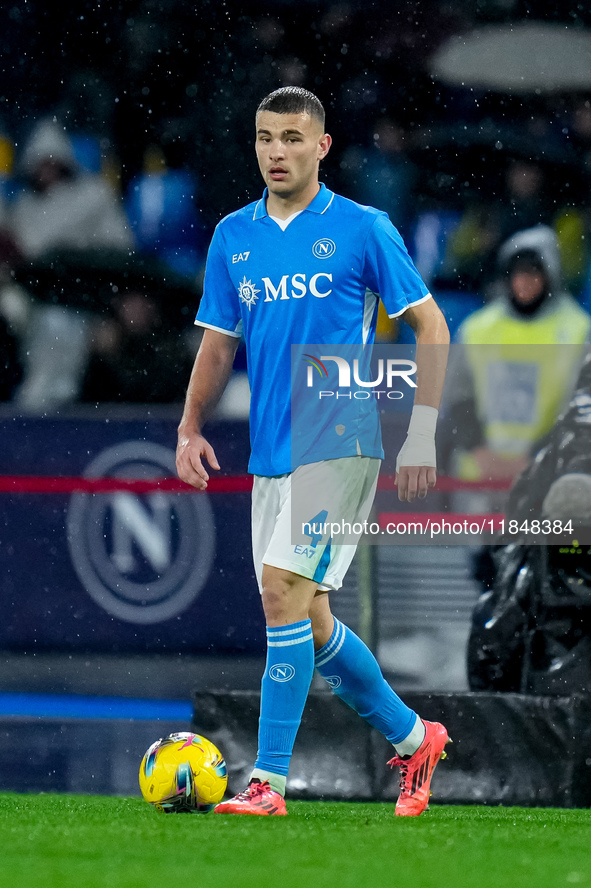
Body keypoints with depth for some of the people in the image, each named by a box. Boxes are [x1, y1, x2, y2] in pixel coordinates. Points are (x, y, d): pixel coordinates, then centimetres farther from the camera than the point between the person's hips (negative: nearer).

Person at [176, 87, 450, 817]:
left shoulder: (363, 230, -4)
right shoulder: (233, 236, 10)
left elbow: (430, 327, -1)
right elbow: (218, 344, 15)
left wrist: (421, 434, -8)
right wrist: (190, 428, 1)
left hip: (341, 440, -6)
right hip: (271, 452, 6)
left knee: (282, 589, -18)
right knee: (308, 621, 9)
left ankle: (268, 778, -16)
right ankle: (413, 738, 28)